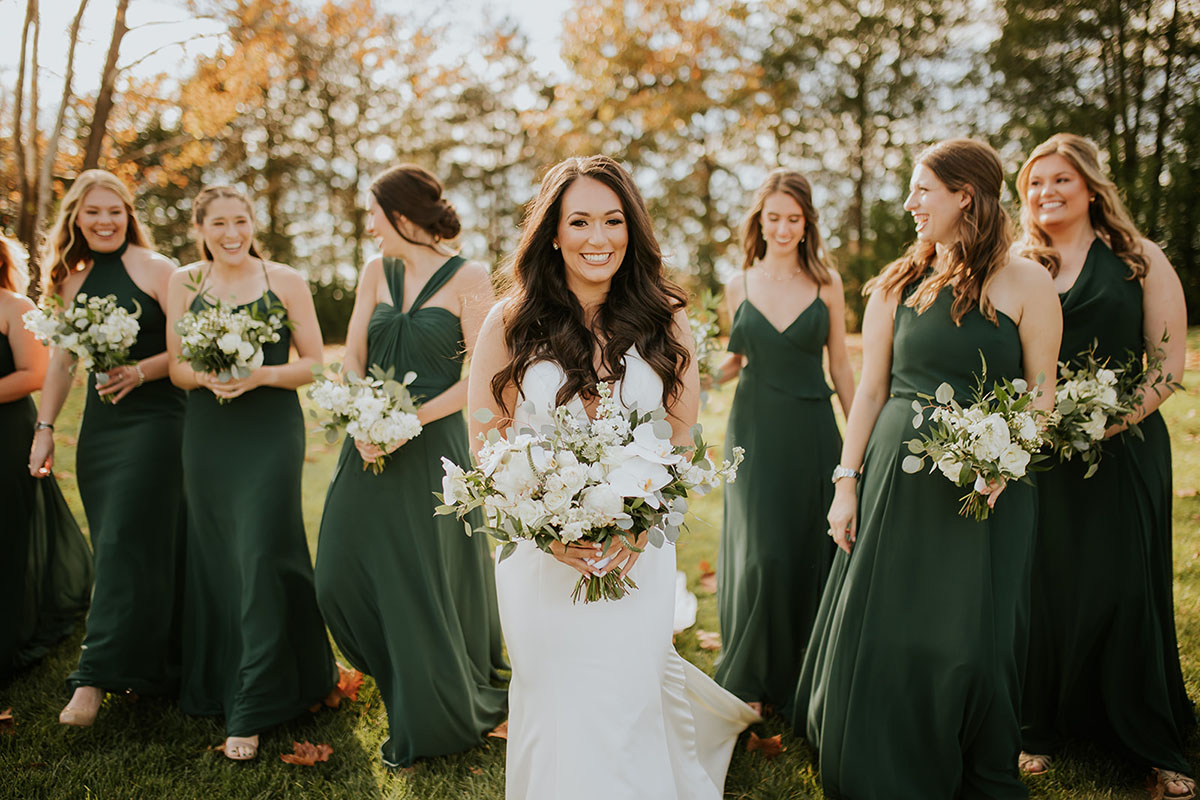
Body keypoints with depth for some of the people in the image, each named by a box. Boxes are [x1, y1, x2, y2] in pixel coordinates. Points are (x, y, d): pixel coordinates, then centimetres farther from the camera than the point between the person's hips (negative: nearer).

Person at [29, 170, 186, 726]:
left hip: (154, 417, -6)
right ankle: (148, 671, 17)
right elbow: (61, 358, 17)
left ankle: (97, 678, -9)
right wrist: (45, 427, 14)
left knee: (127, 543, -10)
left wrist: (140, 371, -21)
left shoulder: (154, 269, -4)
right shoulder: (72, 278, 13)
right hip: (99, 424, 6)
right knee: (114, 549, 7)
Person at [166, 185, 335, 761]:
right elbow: (175, 367, 9)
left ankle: (252, 712, 2)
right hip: (207, 434, 3)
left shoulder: (285, 281, 0)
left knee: (260, 556, -6)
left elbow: (313, 364, 0)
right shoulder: (184, 283, 8)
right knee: (213, 558, 10)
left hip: (271, 433, -3)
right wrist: (205, 376, -13)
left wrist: (262, 374, -17)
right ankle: (216, 685, 29)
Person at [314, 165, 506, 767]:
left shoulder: (468, 278, -7)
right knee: (342, 576, 7)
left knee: (424, 582, 1)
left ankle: (436, 721, 23)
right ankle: (408, 686, 33)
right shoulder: (376, 272, 9)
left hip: (431, 446, -6)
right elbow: (352, 356, 7)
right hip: (372, 444, 6)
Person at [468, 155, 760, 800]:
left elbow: (682, 441, 6)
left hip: (638, 557, 0)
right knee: (554, 709, 10)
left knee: (624, 706, 5)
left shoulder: (664, 321, 2)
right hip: (540, 557, 0)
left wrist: (643, 524, -10)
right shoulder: (510, 323, -2)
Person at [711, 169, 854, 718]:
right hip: (755, 430, 0)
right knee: (761, 553, -6)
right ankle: (746, 677, 12)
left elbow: (840, 366, 7)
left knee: (810, 549, 6)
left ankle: (799, 675, 26)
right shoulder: (739, 286, 5)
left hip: (811, 431, 0)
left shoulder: (826, 283, 3)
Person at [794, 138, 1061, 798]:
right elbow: (871, 389, 7)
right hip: (895, 479, 3)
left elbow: (1042, 393, 0)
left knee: (970, 641, 4)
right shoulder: (898, 284, 6)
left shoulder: (1025, 282, -2)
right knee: (878, 634, 8)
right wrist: (846, 484, 2)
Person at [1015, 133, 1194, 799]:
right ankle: (1040, 730, 22)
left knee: (1125, 589, 1)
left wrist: (1115, 419, -17)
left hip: (1123, 449, -2)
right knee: (1041, 588, 5)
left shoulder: (1139, 259, 3)